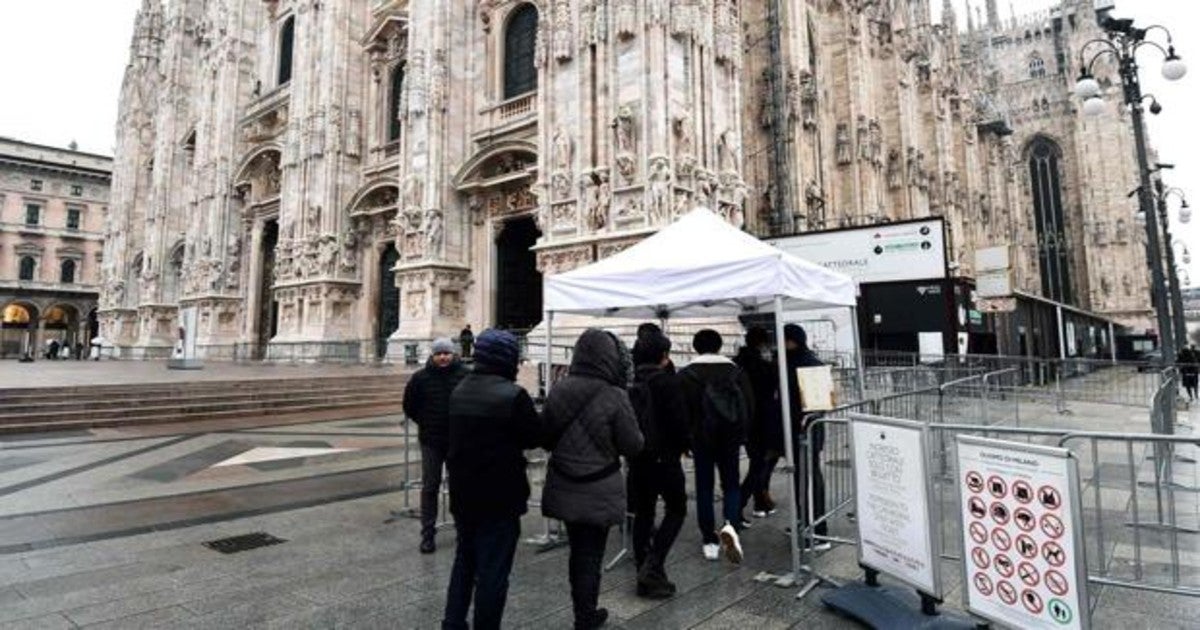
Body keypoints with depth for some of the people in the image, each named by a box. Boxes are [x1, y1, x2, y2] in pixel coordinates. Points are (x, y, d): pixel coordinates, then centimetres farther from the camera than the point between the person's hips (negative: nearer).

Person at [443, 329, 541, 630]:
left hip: (462, 492, 7)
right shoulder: (513, 395, -19)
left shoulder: (459, 390, 5)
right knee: (493, 568, 5)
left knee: (465, 559, 22)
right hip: (499, 495, -7)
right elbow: (534, 437, -10)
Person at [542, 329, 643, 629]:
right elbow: (633, 445, -10)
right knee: (591, 554, 11)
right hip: (599, 491, -4)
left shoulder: (558, 390, -7)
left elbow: (545, 438, 4)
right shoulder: (614, 397, -20)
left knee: (577, 551, 20)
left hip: (564, 488, 4)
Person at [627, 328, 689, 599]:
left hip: (637, 457, 6)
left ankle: (643, 568, 20)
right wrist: (685, 445, 1)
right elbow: (678, 420, -16)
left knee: (643, 512, 13)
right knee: (676, 508, 9)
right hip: (664, 456, -6)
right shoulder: (667, 381, -15)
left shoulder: (630, 382, 2)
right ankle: (653, 567, -2)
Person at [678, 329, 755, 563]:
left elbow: (681, 410, -8)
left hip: (701, 438, -1)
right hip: (731, 437, 1)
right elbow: (749, 405, 0)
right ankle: (731, 525, -12)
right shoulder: (735, 371, 0)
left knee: (704, 487, 9)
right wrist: (740, 432, 13)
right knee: (731, 484, 13)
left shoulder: (686, 374, -6)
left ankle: (710, 541, 12)